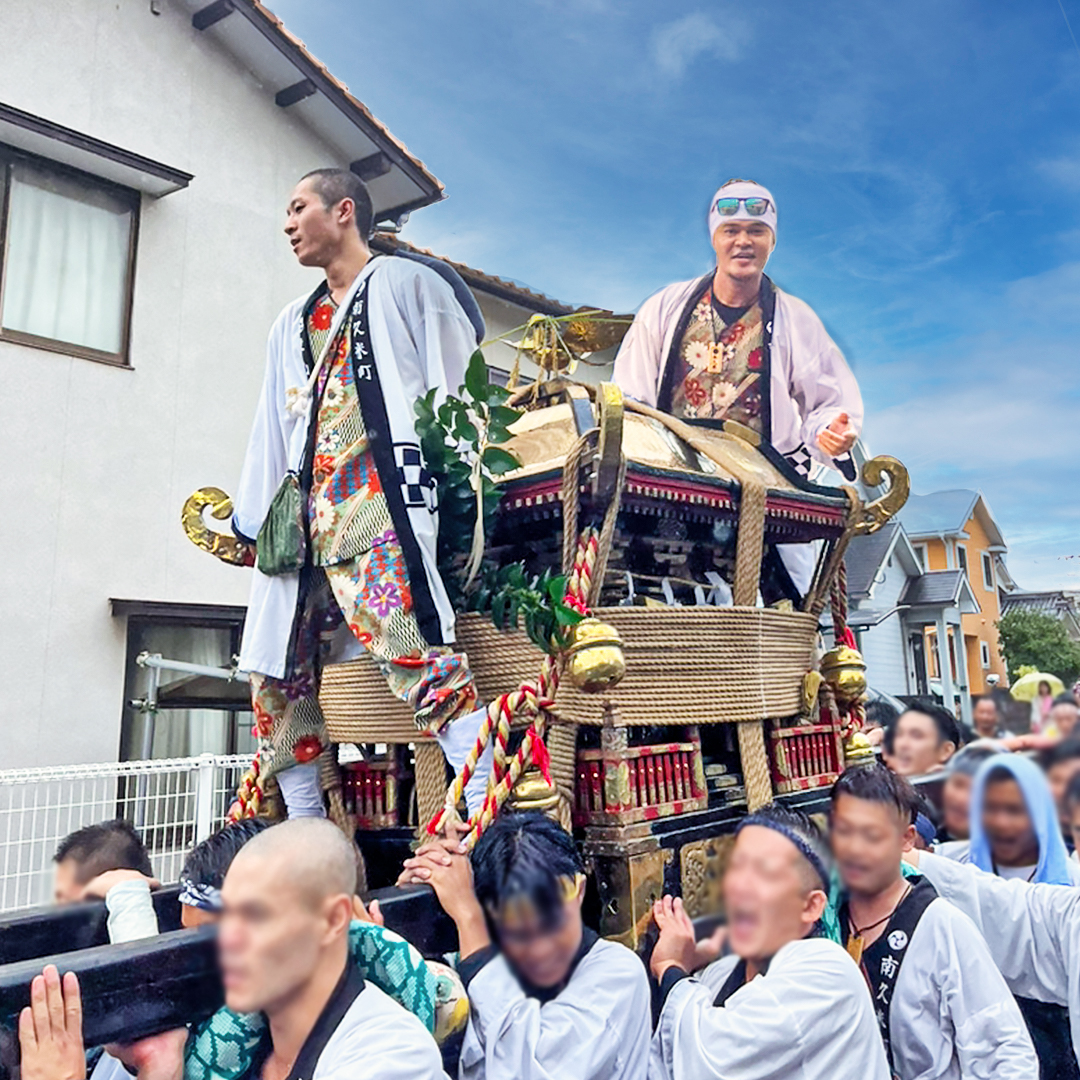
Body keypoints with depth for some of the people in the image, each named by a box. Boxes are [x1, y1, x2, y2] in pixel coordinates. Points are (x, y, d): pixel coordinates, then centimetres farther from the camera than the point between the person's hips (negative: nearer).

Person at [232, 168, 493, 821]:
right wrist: (250, 520, 22)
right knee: (278, 674, 4)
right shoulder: (294, 324, 28)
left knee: (414, 648, -22)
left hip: (377, 501, -7)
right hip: (301, 514, 7)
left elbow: (458, 383, 5)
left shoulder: (406, 283, 11)